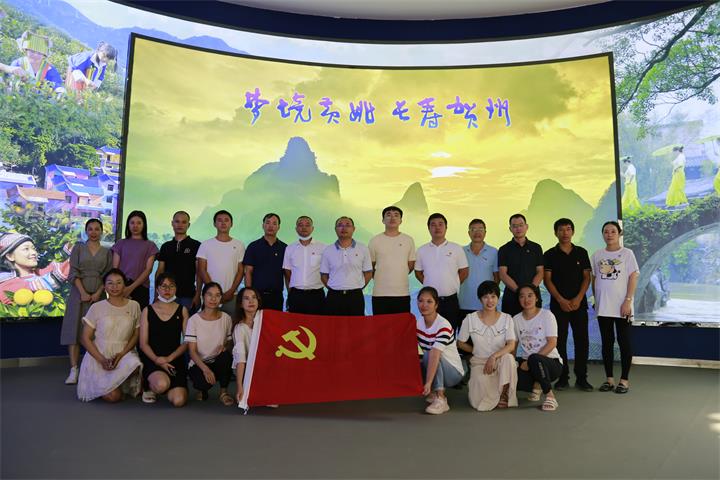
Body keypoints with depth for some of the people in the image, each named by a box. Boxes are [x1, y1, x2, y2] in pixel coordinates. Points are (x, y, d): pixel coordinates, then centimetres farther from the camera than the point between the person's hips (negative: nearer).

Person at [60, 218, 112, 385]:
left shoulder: (107, 252, 9)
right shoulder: (78, 247, 6)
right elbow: (73, 272, -2)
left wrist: (98, 293, -10)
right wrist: (83, 293, -12)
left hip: (98, 294, 1)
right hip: (79, 292, -1)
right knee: (74, 329, -6)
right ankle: (74, 370, -5)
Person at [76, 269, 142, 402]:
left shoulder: (134, 306, 2)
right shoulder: (97, 308, -3)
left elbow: (136, 335, 5)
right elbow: (86, 338, -2)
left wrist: (122, 354, -13)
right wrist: (102, 359, -14)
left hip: (124, 354, 2)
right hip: (98, 357, -2)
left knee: (134, 365, -34)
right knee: (113, 397, -20)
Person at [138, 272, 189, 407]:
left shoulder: (182, 310, 8)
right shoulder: (148, 311, 7)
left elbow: (187, 342, 2)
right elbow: (143, 343, 1)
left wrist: (169, 358, -12)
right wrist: (156, 360, -14)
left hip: (175, 359, 1)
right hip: (152, 359, -1)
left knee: (179, 400, -17)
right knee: (162, 383, -34)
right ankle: (150, 387, 4)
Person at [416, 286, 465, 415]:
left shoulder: (443, 326, -24)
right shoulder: (417, 323, -4)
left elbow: (435, 356, -36)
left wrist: (428, 383, -43)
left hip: (453, 371, -6)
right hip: (432, 367, 6)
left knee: (428, 354, -32)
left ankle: (440, 399, -26)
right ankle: (434, 392, 2)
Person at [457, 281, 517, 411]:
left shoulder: (506, 319, -2)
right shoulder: (470, 319, -4)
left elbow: (511, 345, -15)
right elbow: (460, 343, 6)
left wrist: (494, 356, -28)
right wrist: (477, 351, 2)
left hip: (500, 361, 1)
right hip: (479, 362, -1)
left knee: (508, 357, -37)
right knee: (480, 403, -26)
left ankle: (504, 394, -14)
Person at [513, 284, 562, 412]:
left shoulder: (546, 315, -4)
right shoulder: (516, 320, 8)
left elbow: (552, 343, -13)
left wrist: (529, 361, -20)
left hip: (551, 362, -4)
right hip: (528, 364, 4)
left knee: (534, 359, -39)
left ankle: (550, 396, -17)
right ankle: (537, 386, 6)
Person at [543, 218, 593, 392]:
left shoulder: (581, 252, 7)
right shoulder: (550, 255, 3)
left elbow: (587, 277, 4)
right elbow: (547, 280, -1)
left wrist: (578, 299, -8)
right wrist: (561, 300, -10)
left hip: (579, 303, 1)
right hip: (558, 304, -1)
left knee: (582, 340, 1)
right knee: (560, 341, 1)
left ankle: (581, 378, 11)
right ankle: (563, 378, 10)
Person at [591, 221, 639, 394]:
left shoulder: (627, 253, -1)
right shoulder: (597, 255, 8)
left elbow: (633, 278, -5)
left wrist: (628, 301, -13)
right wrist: (596, 300, 7)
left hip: (622, 306, -3)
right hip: (603, 307, 3)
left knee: (624, 342, 2)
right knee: (607, 342, 8)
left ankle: (624, 380, 11)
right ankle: (609, 378, 17)